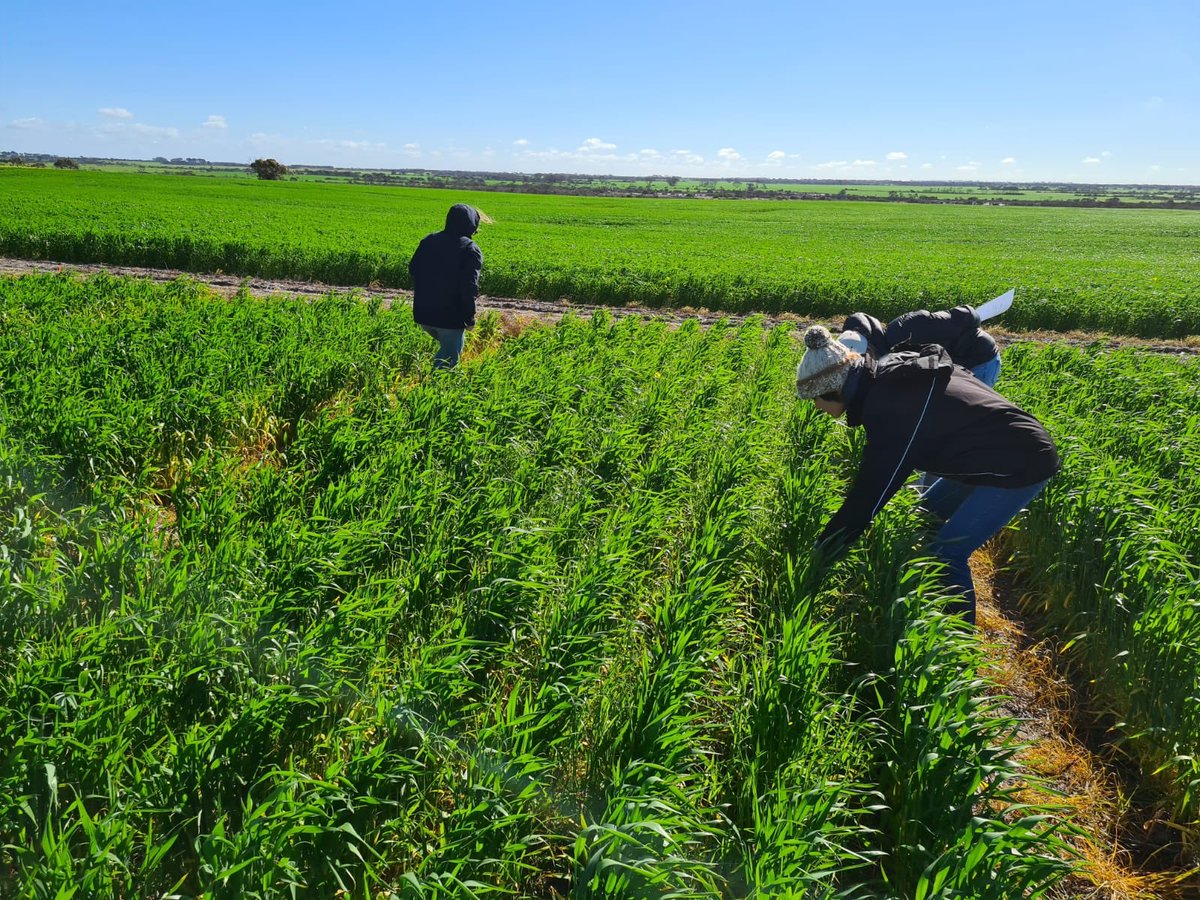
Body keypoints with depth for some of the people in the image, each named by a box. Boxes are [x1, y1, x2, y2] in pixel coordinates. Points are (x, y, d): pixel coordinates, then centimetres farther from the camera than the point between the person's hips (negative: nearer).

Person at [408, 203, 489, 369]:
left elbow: (413, 270, 15)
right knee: (450, 358, 6)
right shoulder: (471, 249, -12)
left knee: (446, 345, 30)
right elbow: (469, 287, -18)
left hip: (423, 313, 6)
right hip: (451, 317, -6)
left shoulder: (428, 240, 8)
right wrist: (470, 318, -10)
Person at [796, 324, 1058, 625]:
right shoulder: (888, 376, -2)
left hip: (1020, 465, -10)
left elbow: (870, 494, -24)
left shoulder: (892, 410, -27)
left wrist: (821, 553, -17)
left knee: (946, 553, -11)